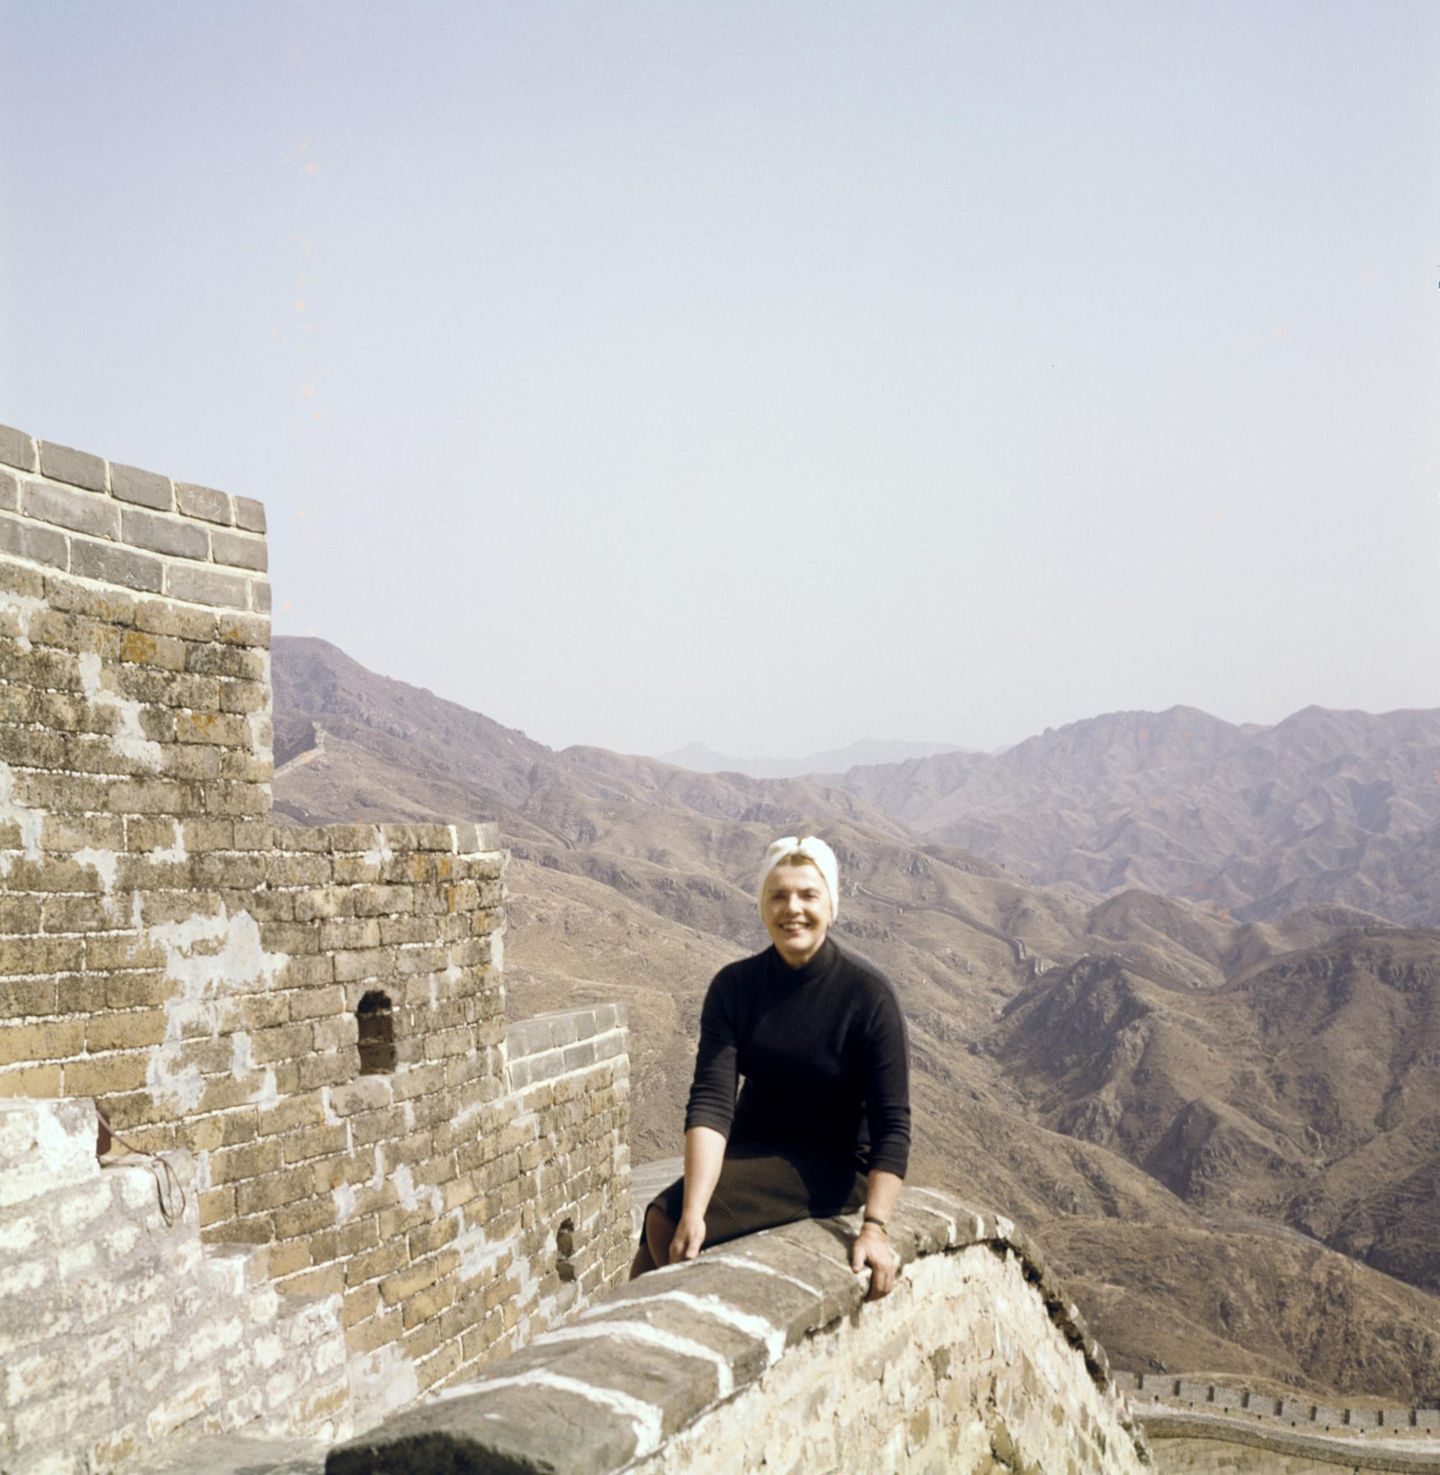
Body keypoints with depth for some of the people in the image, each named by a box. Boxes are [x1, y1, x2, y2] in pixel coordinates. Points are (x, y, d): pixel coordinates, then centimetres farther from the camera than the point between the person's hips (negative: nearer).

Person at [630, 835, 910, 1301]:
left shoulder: (868, 994, -16)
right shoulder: (734, 986, -6)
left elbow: (892, 1123, -17)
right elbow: (711, 1100, -16)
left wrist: (874, 1228, -27)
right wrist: (693, 1212, -28)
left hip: (831, 1167, -4)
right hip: (749, 1149, 4)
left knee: (663, 1221, -22)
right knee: (672, 1219, -23)